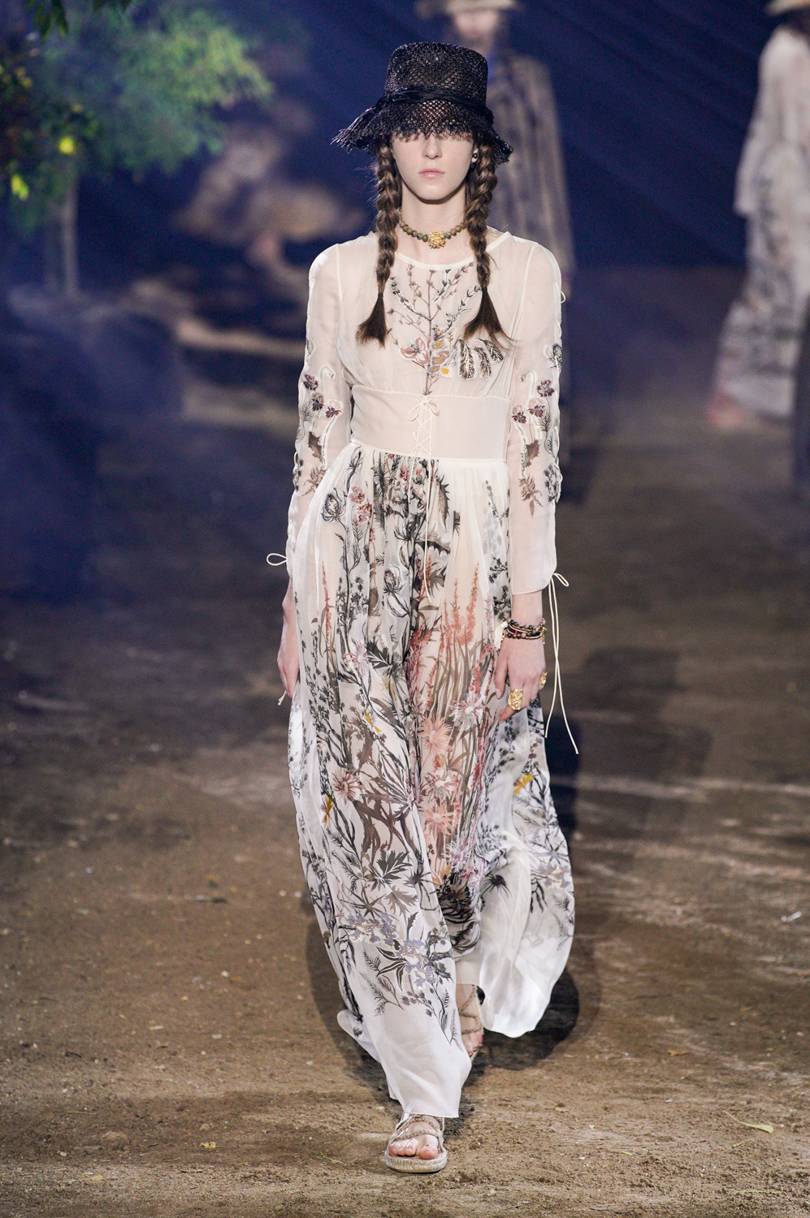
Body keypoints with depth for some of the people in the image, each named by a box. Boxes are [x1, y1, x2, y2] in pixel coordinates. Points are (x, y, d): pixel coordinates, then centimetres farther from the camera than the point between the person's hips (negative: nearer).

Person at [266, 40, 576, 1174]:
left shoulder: (526, 271, 2)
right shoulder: (341, 274, 6)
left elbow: (535, 445, 0)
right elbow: (319, 439, 9)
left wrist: (527, 614, -4)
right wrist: (296, 601, 7)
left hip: (479, 559, -1)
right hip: (361, 557, 1)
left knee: (476, 793, 3)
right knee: (373, 807, -3)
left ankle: (479, 980, 35)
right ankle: (425, 1090, 4)